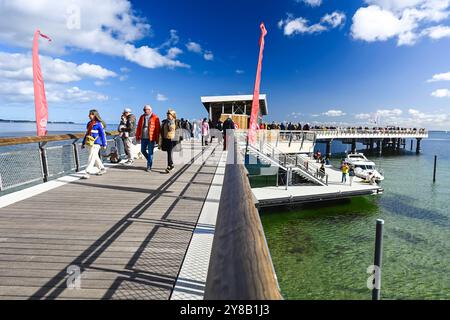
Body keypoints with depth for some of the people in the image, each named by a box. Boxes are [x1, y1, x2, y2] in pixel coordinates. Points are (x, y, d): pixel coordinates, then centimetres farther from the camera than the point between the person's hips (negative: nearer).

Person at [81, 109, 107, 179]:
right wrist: (83, 143, 20)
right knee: (95, 157, 16)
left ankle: (88, 173, -7)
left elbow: (103, 135, -7)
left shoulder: (99, 124, -8)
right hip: (89, 143, 8)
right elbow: (87, 133, 20)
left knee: (91, 158, -8)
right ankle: (102, 169, 30)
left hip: (96, 143, -8)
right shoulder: (89, 123, 13)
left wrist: (104, 144, -8)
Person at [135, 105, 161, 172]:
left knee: (150, 152, -1)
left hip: (151, 138, -5)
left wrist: (157, 139, -9)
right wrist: (137, 137, 9)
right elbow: (139, 127, 11)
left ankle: (149, 167, 8)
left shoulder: (155, 118, -5)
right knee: (143, 150, 13)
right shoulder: (142, 117, 10)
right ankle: (150, 160, 36)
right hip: (143, 138, 5)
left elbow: (157, 129, -7)